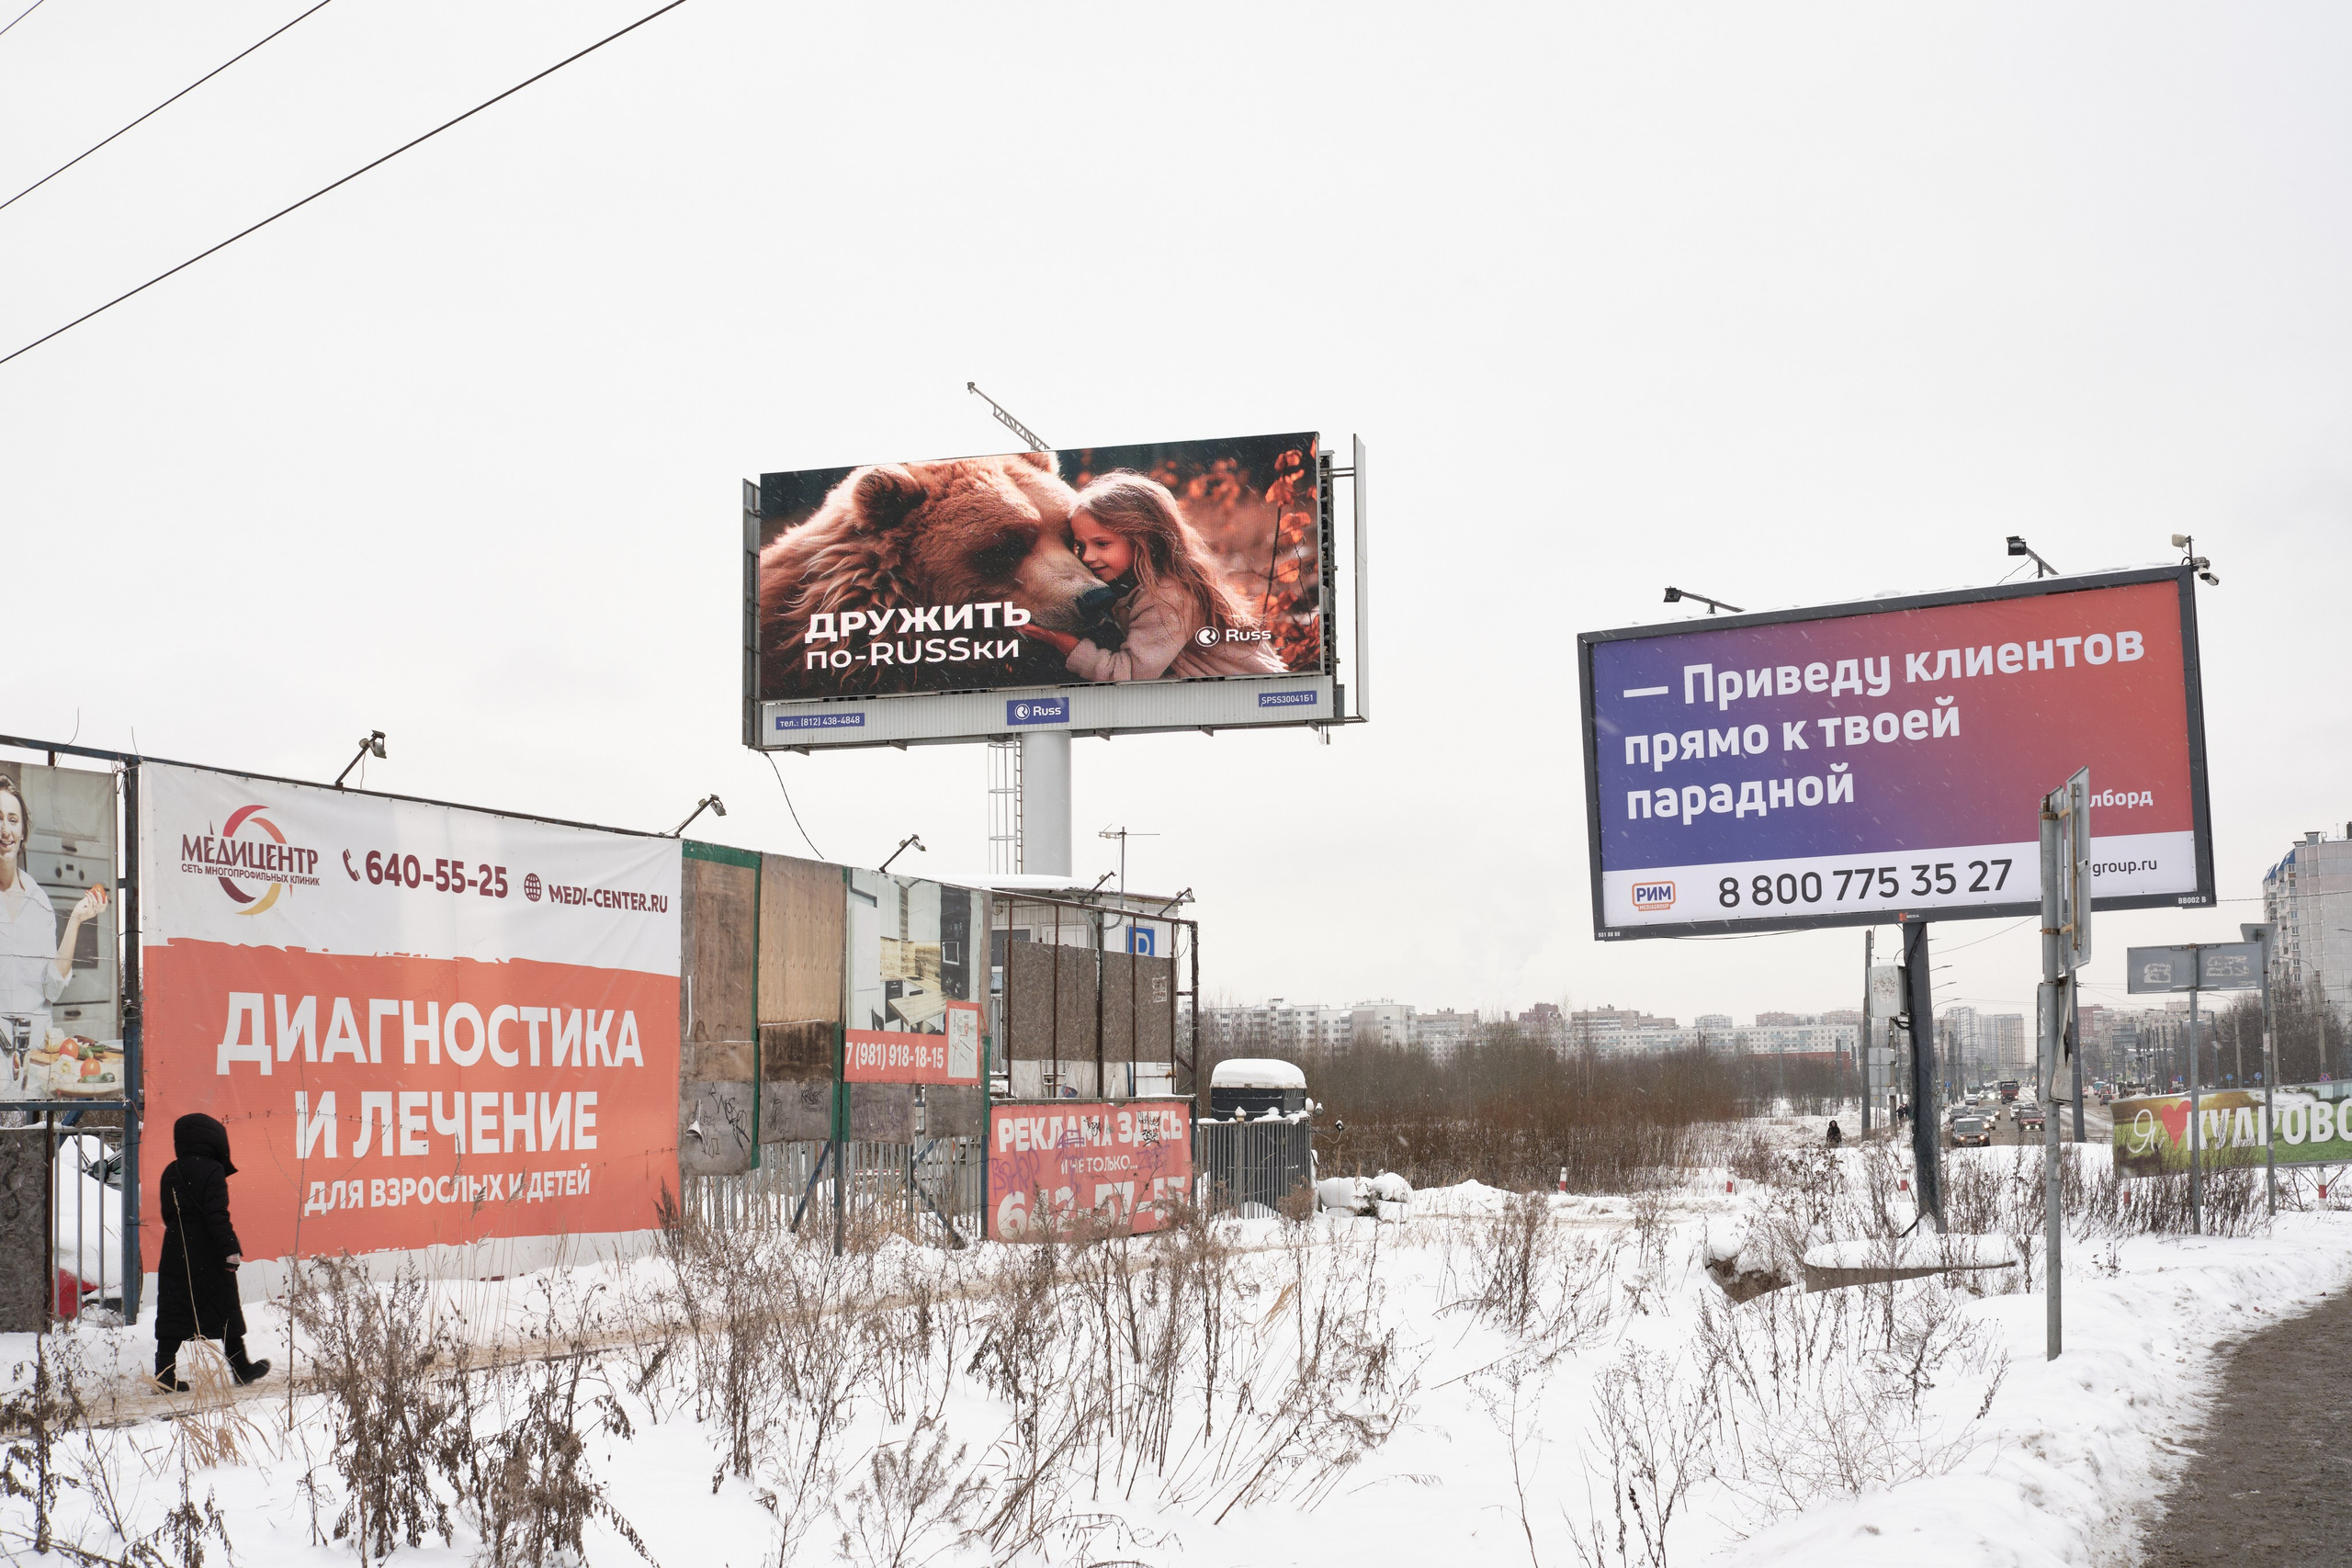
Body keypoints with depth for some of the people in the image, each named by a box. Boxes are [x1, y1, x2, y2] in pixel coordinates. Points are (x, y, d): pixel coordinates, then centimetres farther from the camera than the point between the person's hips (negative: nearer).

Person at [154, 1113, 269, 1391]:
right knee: (226, 1310, 7)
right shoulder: (212, 1171, -13)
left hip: (175, 1254, 6)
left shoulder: (170, 1173, 8)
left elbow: (168, 1214, 14)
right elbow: (218, 1215, -19)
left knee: (172, 1313, 5)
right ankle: (240, 1367, 17)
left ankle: (165, 1371, -2)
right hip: (209, 1257, -6)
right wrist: (230, 1249, -17)